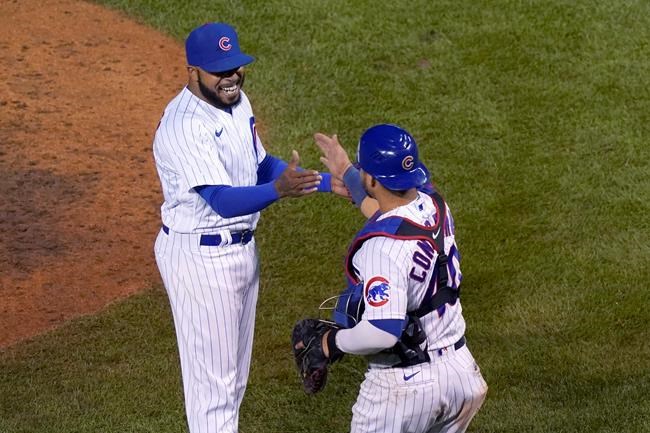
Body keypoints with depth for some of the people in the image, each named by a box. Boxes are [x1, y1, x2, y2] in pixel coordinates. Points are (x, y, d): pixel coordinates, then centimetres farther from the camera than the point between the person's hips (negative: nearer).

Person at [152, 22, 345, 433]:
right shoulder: (183, 125, -26)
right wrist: (278, 189, -51)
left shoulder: (236, 102, 3)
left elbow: (261, 165, 13)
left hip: (241, 246, 9)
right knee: (212, 375, 0)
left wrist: (325, 180, 0)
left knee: (235, 372, 21)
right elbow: (223, 201, -34)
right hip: (200, 256, -9)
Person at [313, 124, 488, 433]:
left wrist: (334, 342, -15)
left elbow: (383, 331, -33)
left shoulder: (382, 245, -27)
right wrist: (346, 173, 34)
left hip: (403, 383, -7)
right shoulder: (435, 204, -2)